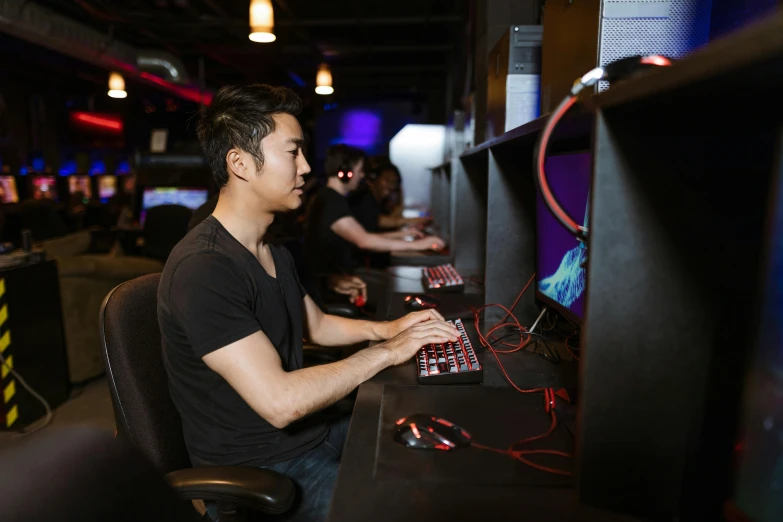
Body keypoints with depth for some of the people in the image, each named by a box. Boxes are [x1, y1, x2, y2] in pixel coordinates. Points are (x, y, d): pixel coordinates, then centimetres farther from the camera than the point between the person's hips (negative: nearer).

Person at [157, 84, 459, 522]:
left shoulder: (273, 251, 7)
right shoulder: (202, 270, -26)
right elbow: (279, 401, -30)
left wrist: (385, 329, 1)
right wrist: (386, 353, -20)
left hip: (310, 433, 8)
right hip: (257, 472, -8)